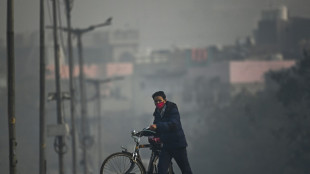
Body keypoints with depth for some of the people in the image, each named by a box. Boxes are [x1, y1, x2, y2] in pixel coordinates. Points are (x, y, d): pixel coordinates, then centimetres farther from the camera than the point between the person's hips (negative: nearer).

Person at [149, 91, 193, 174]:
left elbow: (173, 124, -29)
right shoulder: (157, 113, 8)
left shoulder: (173, 110, -12)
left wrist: (157, 126, -42)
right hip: (166, 145, 5)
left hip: (178, 144, -5)